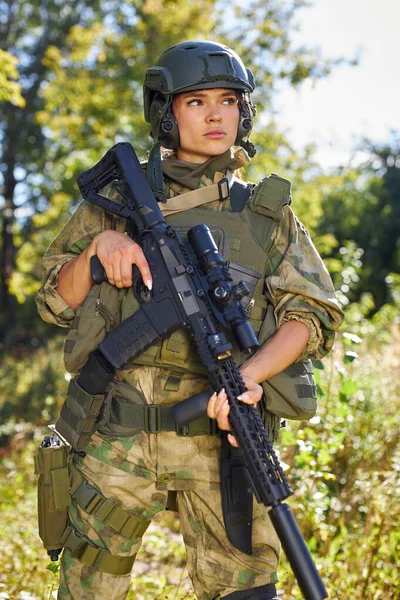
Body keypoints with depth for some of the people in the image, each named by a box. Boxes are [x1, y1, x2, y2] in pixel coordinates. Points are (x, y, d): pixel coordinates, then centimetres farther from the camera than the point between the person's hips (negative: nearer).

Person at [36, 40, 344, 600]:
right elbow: (58, 302, 13)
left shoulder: (267, 212, 12)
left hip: (222, 433, 0)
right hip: (118, 434, 1)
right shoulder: (118, 198, 12)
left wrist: (249, 374, -16)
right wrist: (99, 244, -7)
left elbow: (313, 313, 2)